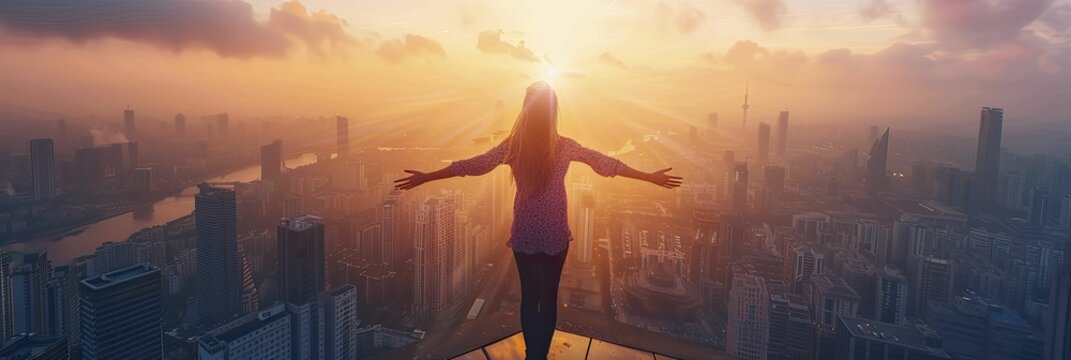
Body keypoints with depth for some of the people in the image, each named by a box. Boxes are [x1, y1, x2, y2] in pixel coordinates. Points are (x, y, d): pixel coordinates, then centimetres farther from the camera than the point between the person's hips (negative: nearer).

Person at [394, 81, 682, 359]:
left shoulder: (514, 146, -9)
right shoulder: (564, 146, -10)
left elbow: (473, 165, -7)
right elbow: (607, 164, -6)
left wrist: (425, 177, 1)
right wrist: (651, 177, 3)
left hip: (524, 234, 1)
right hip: (555, 235, -1)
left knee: (529, 297, 13)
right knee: (549, 297, 10)